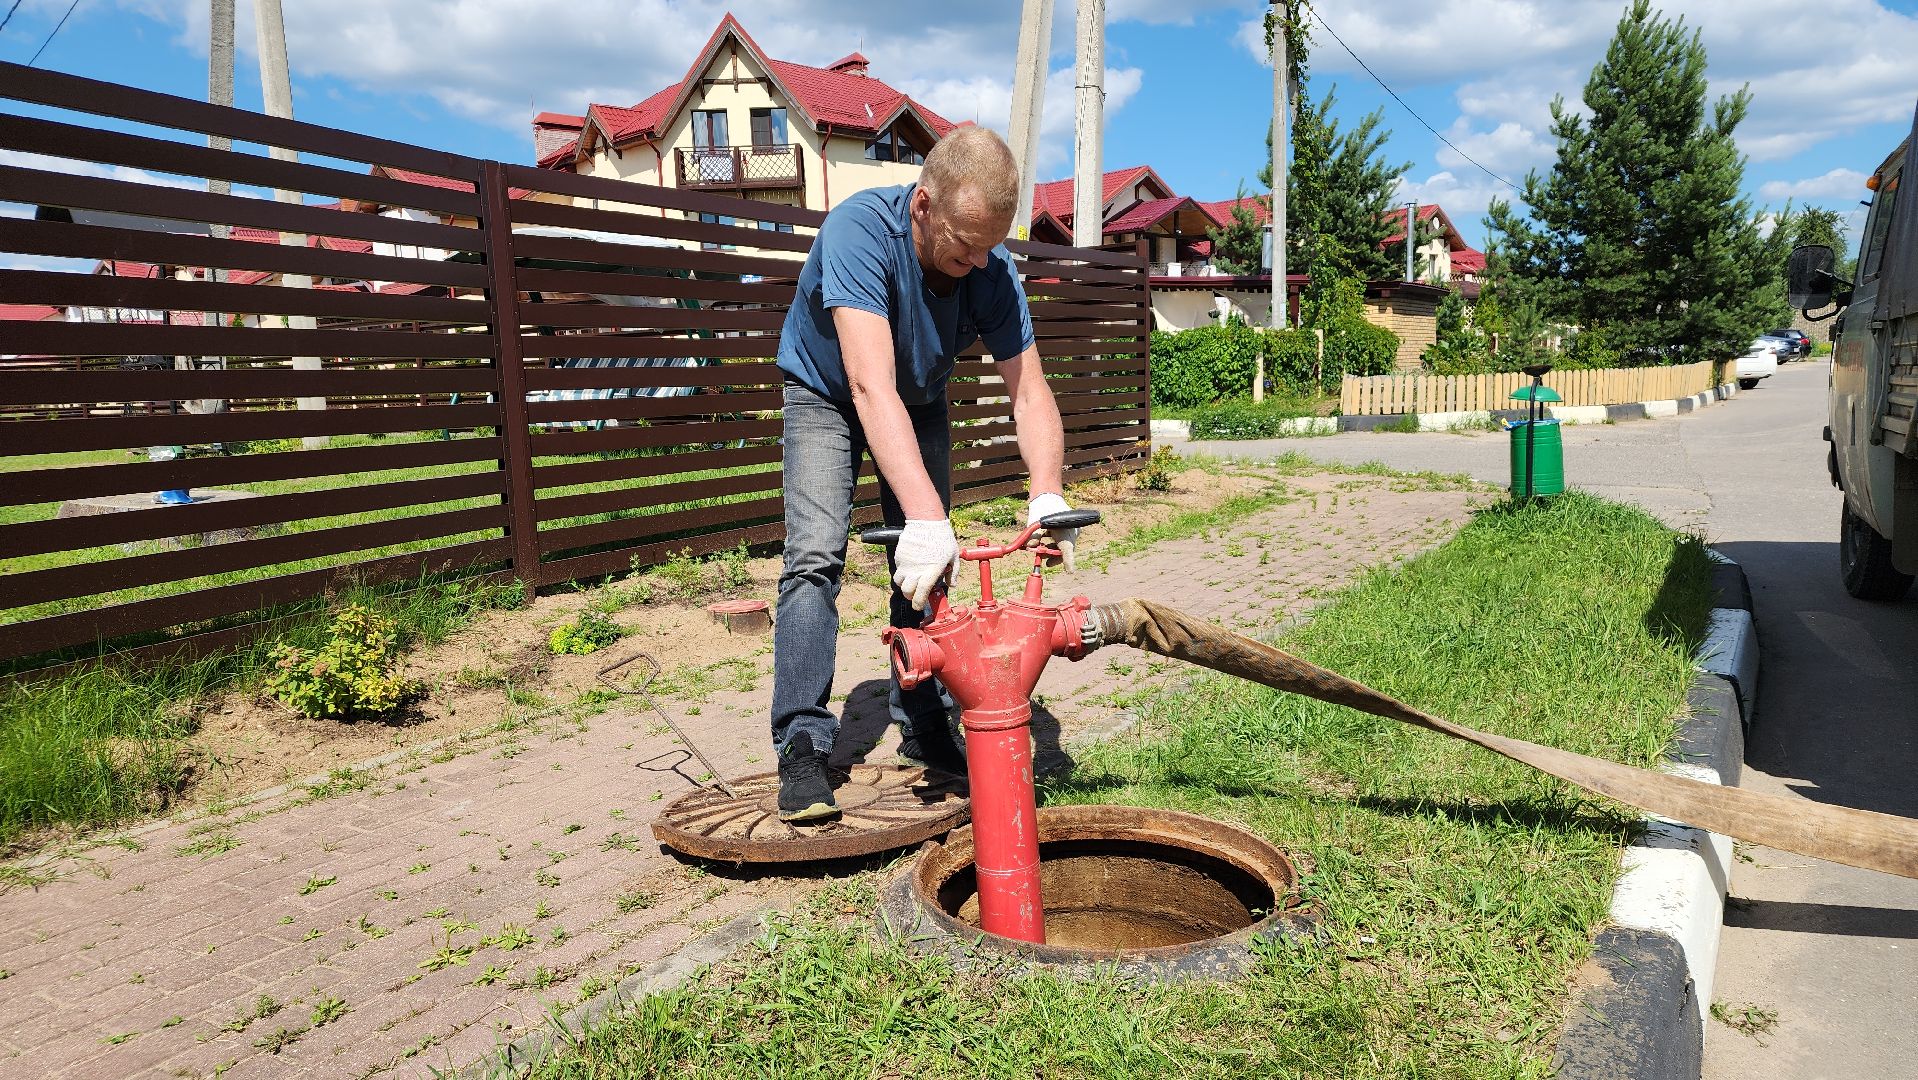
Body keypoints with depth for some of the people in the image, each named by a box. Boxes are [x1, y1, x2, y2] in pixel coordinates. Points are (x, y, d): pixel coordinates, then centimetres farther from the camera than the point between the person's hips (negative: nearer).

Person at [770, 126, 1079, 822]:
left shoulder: (993, 269, -25)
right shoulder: (860, 229, -39)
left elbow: (1029, 390, -25)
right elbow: (871, 385, -48)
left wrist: (1047, 492, -45)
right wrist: (924, 516, -57)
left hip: (920, 403, 4)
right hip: (827, 394, -3)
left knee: (926, 567, 1)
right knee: (816, 555, -18)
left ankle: (923, 729, 15)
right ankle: (803, 747, -13)